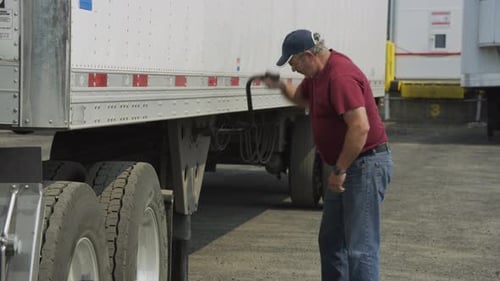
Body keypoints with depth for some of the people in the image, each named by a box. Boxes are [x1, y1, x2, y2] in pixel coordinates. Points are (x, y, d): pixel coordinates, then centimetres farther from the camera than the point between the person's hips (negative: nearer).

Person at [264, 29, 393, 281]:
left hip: (365, 164, -11)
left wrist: (340, 170, -23)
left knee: (360, 247, -11)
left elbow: (360, 127, -29)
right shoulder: (317, 74, 11)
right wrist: (281, 85, 11)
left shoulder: (340, 76, -22)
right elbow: (301, 97, 32)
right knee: (331, 240, 18)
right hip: (345, 166, 11)